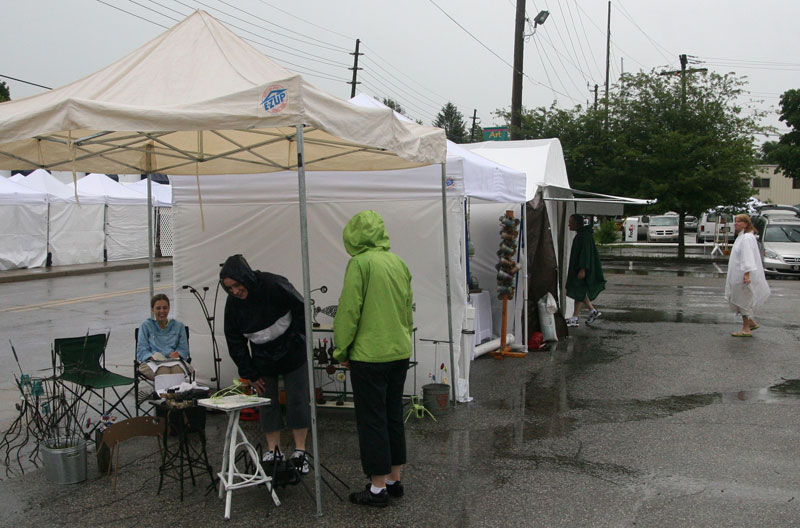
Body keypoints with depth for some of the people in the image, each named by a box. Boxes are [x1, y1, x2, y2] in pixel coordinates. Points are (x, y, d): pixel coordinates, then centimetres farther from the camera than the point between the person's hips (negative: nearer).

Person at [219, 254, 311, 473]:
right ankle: (273, 451, 18)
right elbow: (234, 341, -2)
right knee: (267, 402, 6)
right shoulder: (233, 303, -10)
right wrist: (249, 374, -2)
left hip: (292, 355, -4)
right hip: (262, 360, 4)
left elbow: (303, 311, -15)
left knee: (297, 400, -1)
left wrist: (296, 341, -12)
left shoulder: (275, 285, -25)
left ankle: (300, 451, 10)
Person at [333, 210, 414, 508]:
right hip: (400, 352, 7)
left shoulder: (360, 263, -14)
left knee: (371, 420, 2)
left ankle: (378, 489, 10)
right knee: (394, 416, 16)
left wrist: (341, 349, -3)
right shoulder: (398, 262, 8)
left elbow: (349, 310, -14)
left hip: (369, 355, -7)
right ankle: (394, 480, 26)